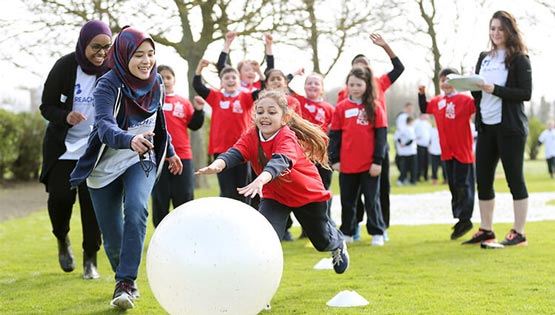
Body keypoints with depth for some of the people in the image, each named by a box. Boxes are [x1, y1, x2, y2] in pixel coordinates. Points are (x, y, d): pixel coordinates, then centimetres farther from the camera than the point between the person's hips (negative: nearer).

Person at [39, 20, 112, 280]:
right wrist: (65, 117, -27)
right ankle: (62, 240, 21)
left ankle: (90, 260, 7)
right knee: (60, 196, -10)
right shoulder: (65, 66, -11)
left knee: (92, 202, -5)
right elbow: (46, 106, -5)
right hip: (63, 146, 0)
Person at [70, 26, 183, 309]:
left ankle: (126, 283, -23)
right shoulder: (108, 86, -21)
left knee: (136, 210, -27)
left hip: (142, 161, 2)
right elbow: (105, 127, -39)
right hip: (105, 166, -2)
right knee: (112, 237, 2)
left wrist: (169, 151, 27)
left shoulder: (155, 82, -5)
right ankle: (124, 280, 30)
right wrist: (130, 140, -59)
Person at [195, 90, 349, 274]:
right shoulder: (251, 136, -19)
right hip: (275, 195, 3)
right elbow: (235, 153, -37)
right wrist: (217, 165, -61)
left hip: (308, 194, -3)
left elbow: (280, 161, -55)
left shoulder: (287, 138, -35)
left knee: (322, 241, 20)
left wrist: (261, 179, -76)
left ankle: (338, 244, 55)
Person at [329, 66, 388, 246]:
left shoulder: (375, 107, -1)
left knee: (372, 199, 3)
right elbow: (334, 135, 5)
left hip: (369, 164, -2)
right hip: (347, 164, 2)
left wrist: (378, 160, -8)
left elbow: (381, 135, -3)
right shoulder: (341, 108, 3)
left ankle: (377, 233, 11)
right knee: (347, 200, 11)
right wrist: (334, 159, -1)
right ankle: (347, 232, 21)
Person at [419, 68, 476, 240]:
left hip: (463, 151, -7)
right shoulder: (437, 101, 9)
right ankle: (460, 218, 24)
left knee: (463, 185, -3)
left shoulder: (464, 100, -11)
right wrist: (421, 94, 13)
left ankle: (464, 219, 5)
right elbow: (424, 108, 27)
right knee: (453, 186, 14)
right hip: (447, 152, 7)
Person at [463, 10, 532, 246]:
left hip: (510, 127, -6)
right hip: (486, 126, 6)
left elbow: (526, 93, -13)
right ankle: (486, 230, 16)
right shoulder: (484, 58, 14)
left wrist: (495, 89, -20)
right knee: (483, 179, 7)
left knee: (515, 178, -3)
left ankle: (518, 233, 3)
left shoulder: (519, 59, -4)